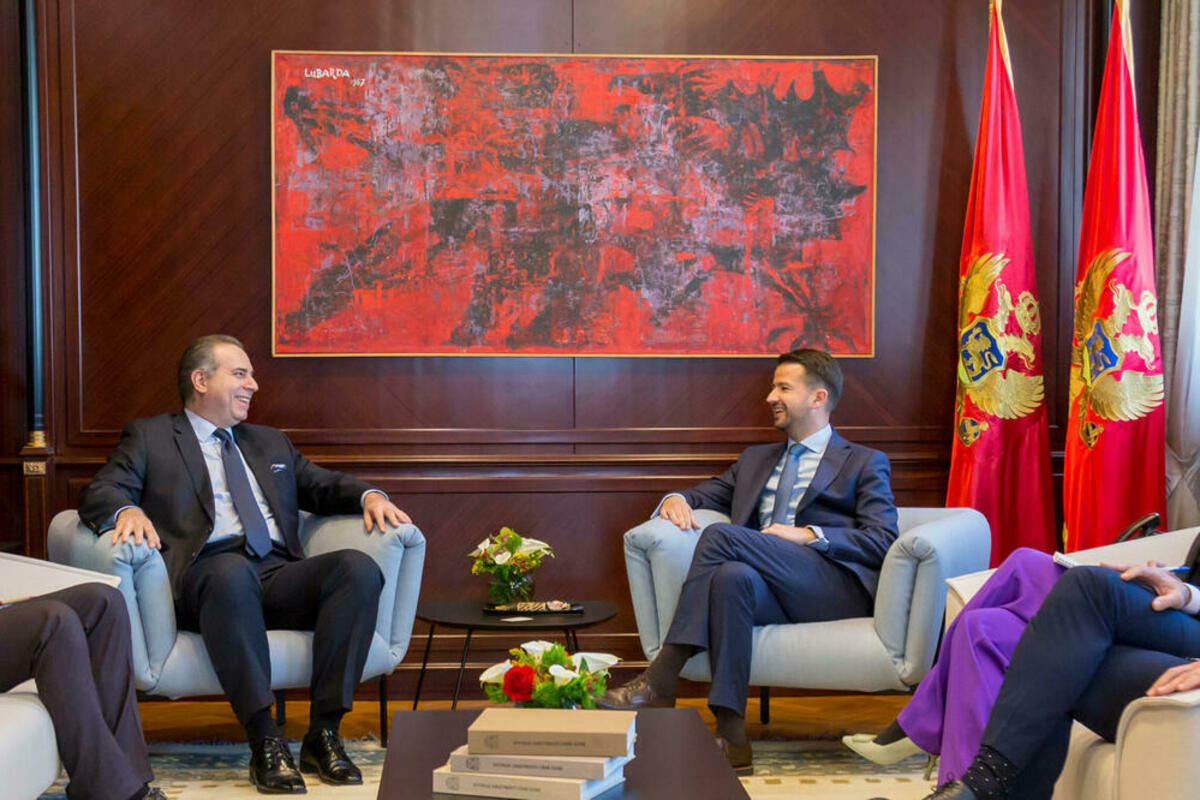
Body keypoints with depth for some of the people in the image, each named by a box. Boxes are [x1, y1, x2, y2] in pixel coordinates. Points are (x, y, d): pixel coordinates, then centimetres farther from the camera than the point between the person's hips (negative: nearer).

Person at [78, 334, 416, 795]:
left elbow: (320, 484, 31)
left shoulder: (271, 443, 33)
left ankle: (323, 734, -26)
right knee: (232, 570, -41)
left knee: (359, 567, -26)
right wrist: (127, 511, -20)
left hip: (279, 576, 5)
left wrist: (367, 495, 7)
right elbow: (99, 493, 6)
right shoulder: (148, 437, 18)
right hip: (206, 578, -5)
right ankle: (265, 743, -40)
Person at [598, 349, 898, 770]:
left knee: (720, 535, -24)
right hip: (774, 591, 4)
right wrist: (677, 499, 7)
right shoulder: (756, 459, 34)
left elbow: (882, 541, 3)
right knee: (732, 576, -35)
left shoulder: (865, 464, 17)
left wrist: (808, 535, -10)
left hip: (837, 589, -4)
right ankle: (730, 734, -42)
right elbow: (705, 493, 33)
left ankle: (659, 683, -27)